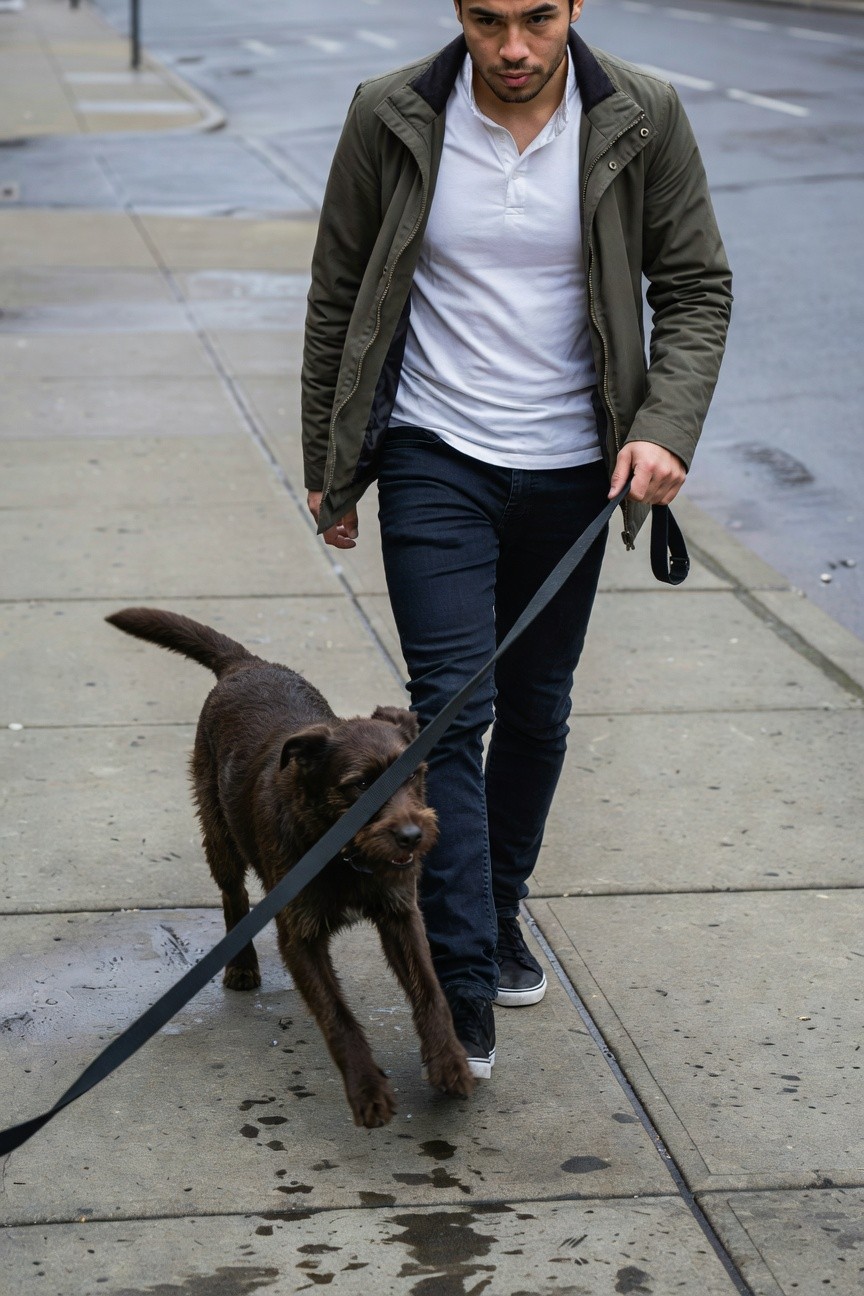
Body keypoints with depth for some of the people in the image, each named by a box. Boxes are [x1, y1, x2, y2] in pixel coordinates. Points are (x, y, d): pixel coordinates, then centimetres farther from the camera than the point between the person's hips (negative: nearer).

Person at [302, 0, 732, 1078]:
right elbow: (339, 296, 1)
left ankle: (499, 912, 35)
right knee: (454, 704, -11)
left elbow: (695, 288, -1)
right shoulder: (391, 119, -10)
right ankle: (463, 989, -9)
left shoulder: (642, 120, -8)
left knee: (536, 708, 13)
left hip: (572, 466, 2)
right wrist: (327, 464, 4)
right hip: (435, 458, -2)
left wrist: (666, 427, -16)